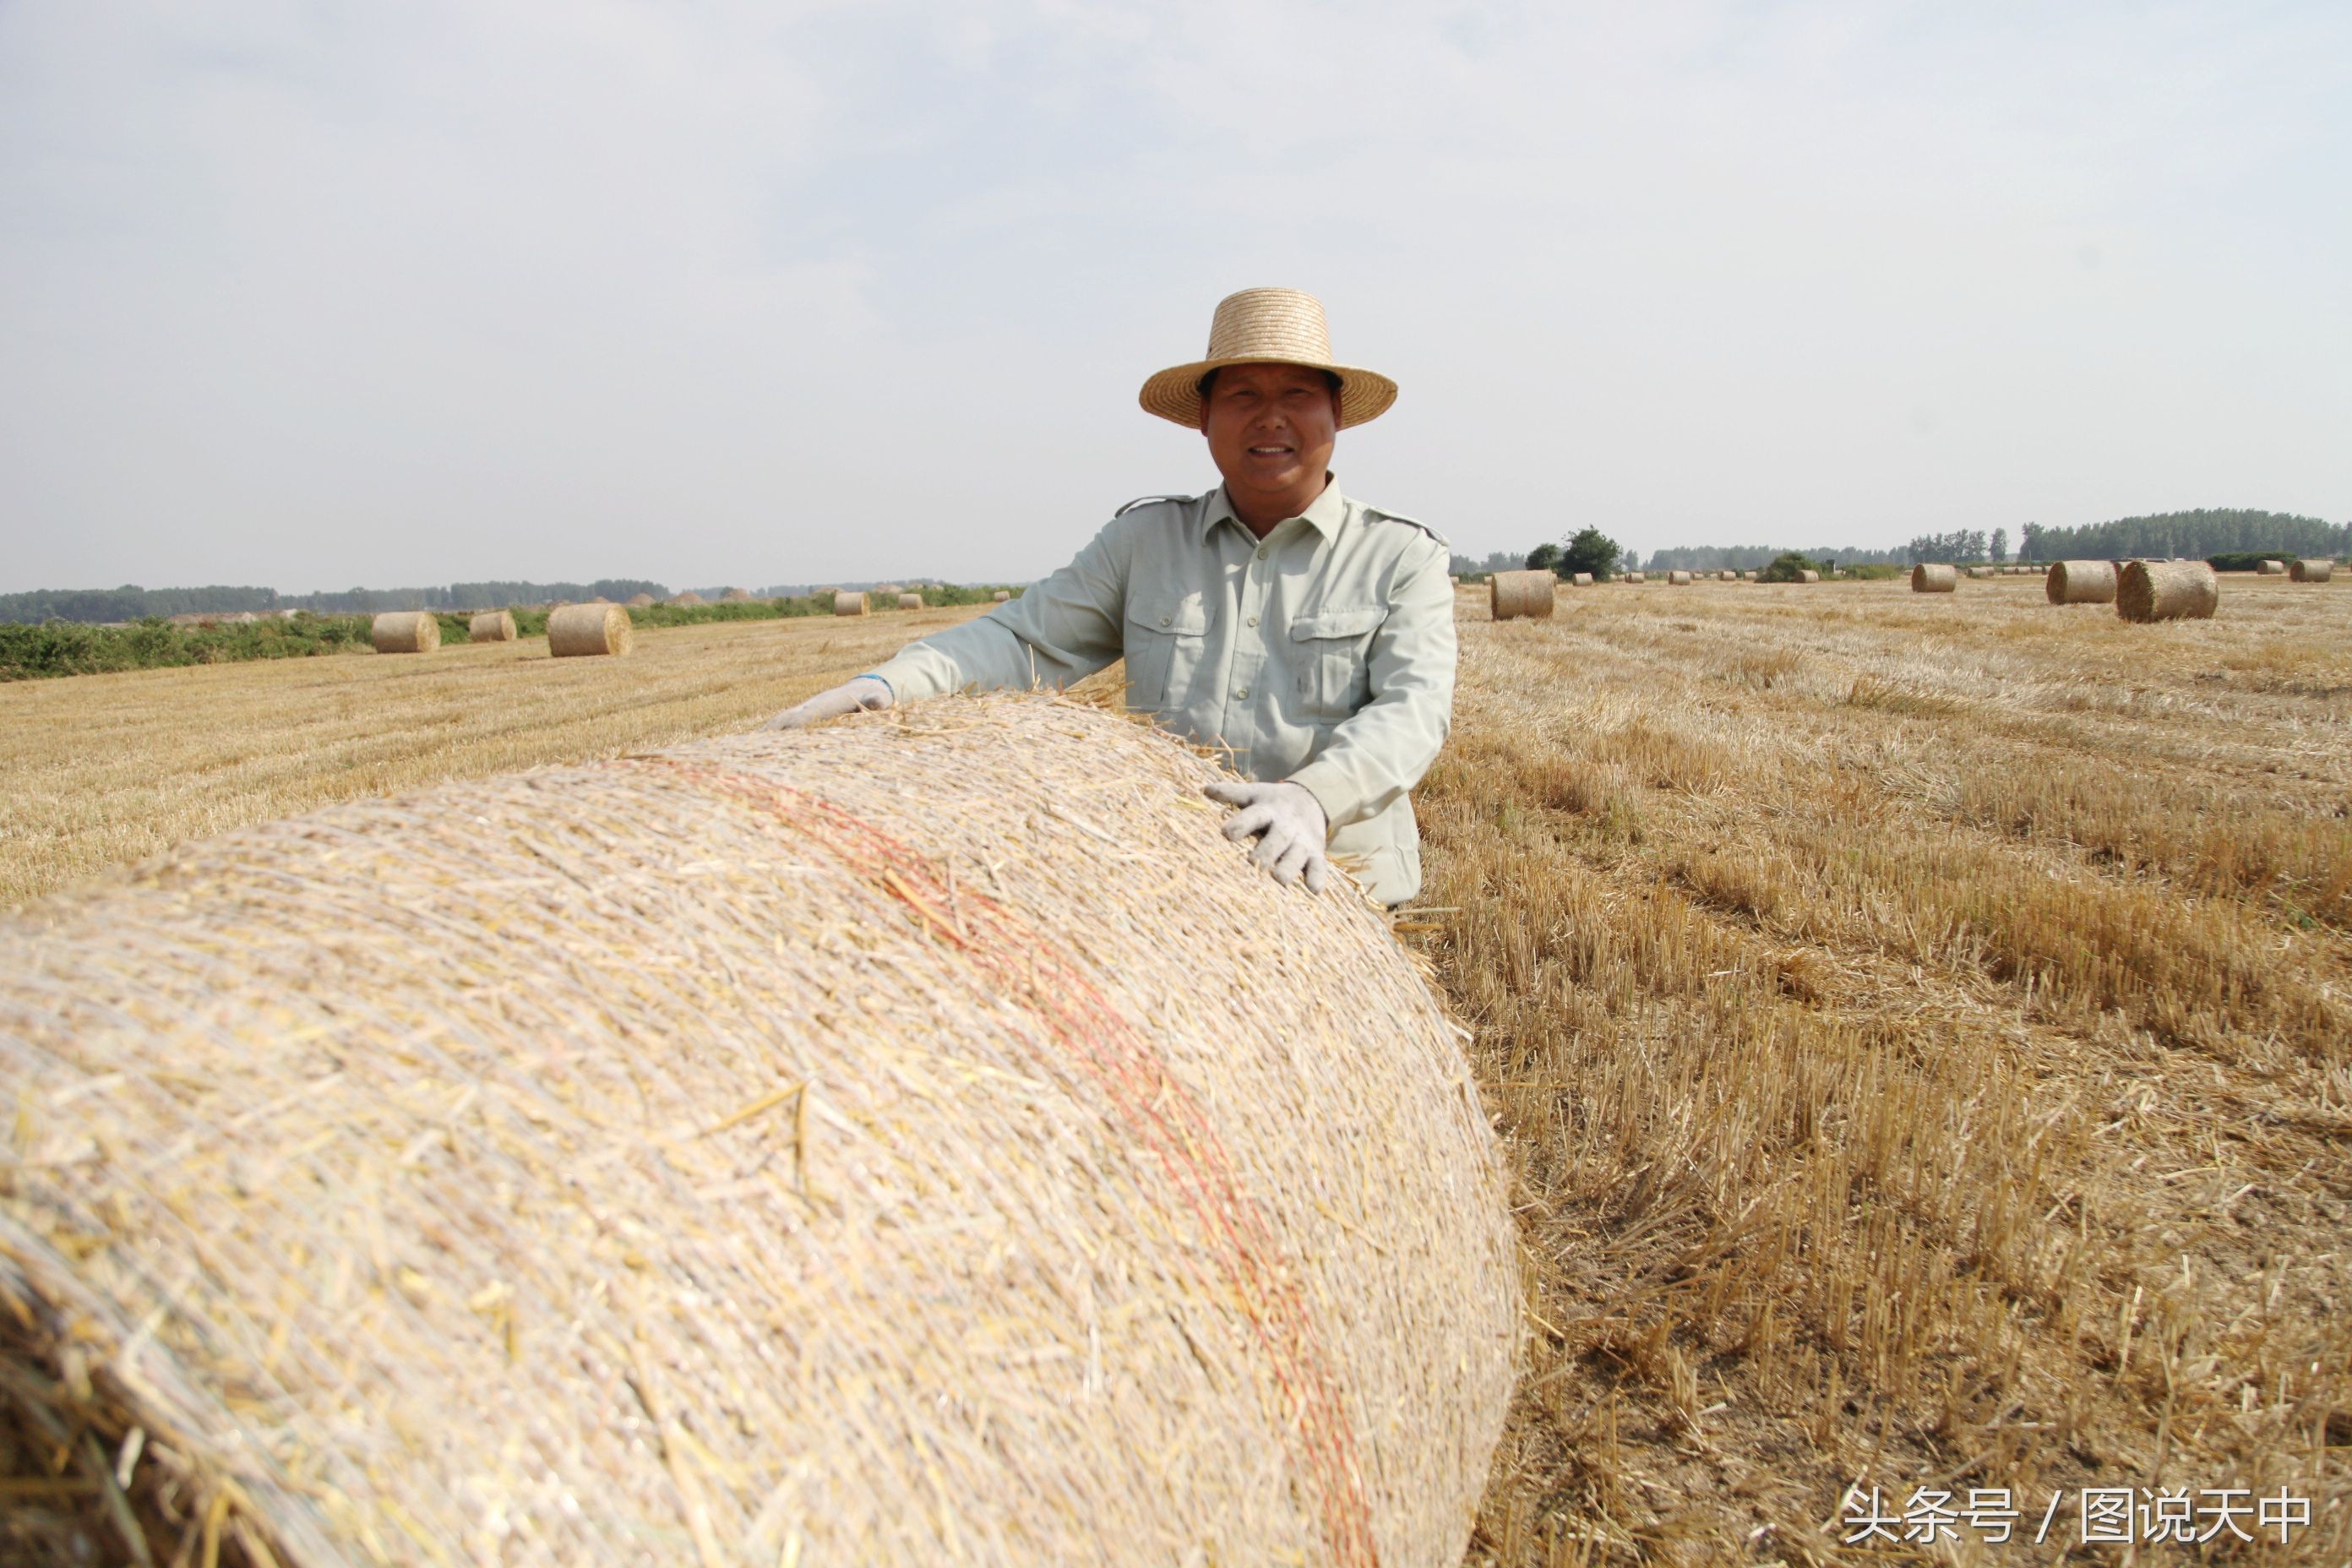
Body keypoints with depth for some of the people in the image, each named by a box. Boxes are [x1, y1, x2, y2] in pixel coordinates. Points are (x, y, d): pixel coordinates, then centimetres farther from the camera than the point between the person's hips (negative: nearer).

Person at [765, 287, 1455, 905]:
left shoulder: (1404, 557, 4)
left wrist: (1316, 796, -31)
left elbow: (1413, 707, -10)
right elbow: (1025, 639, 3)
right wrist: (888, 683, -15)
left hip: (1327, 889, -2)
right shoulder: (1143, 539, 10)